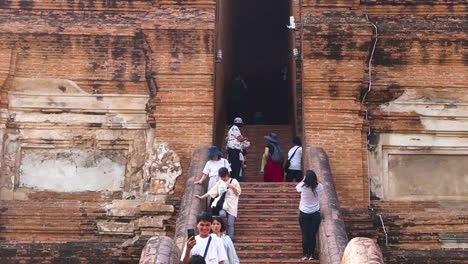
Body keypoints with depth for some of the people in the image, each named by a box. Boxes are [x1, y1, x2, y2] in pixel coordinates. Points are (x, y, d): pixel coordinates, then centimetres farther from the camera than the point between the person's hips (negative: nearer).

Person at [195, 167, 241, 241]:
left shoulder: (234, 181, 3)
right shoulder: (219, 183, 13)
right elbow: (211, 192, 12)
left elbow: (238, 193, 3)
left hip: (231, 205, -2)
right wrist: (202, 197, 7)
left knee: (230, 223, -6)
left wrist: (232, 187, -13)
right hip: (222, 204, 2)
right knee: (222, 214, -30)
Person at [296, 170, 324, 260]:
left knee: (305, 235, 7)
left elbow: (296, 187, 8)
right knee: (313, 235, 7)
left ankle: (305, 254, 10)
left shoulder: (303, 187, -17)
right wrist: (314, 180, 9)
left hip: (304, 214, -1)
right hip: (315, 214, 1)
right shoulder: (318, 187, -12)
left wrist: (303, 180, 8)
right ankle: (311, 254, 13)